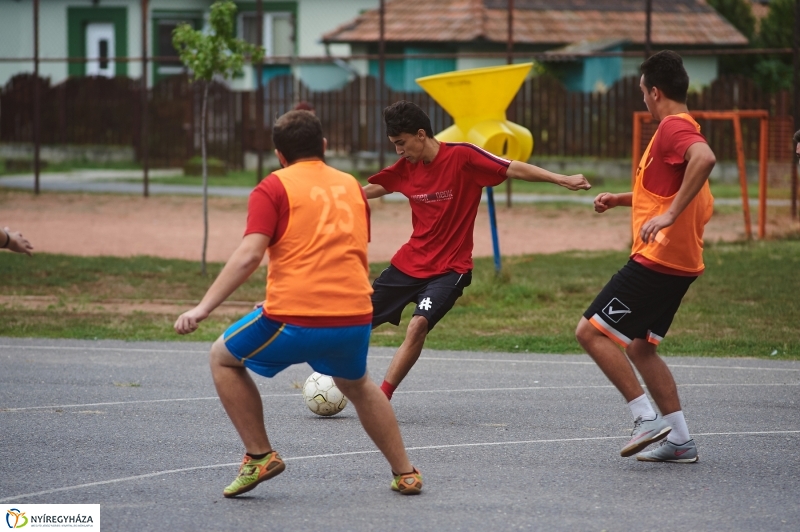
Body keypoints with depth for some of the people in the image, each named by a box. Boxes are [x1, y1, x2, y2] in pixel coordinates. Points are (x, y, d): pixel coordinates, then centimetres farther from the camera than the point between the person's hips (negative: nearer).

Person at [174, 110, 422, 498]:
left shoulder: (274, 188, 2)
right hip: (355, 319, 5)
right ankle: (405, 474, 32)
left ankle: (259, 456, 12)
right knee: (356, 385, 35)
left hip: (294, 320, -5)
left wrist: (203, 308, -11)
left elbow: (248, 256, -10)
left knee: (224, 358, 20)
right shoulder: (351, 186, 17)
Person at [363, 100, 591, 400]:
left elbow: (514, 169, -16)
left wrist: (562, 180, -25)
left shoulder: (462, 156, -15)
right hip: (409, 261, 6)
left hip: (448, 268, -6)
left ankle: (382, 399, -19)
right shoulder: (406, 167, 2)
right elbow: (374, 189, 20)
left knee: (418, 325, -26)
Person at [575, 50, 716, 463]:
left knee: (591, 332, -8)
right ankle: (679, 440, 15)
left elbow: (705, 158, -38)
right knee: (639, 347, 17)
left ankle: (647, 418, -10)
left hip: (657, 258, -11)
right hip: (678, 263, 11)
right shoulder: (681, 129, 19)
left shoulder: (673, 128, -14)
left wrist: (669, 215, -38)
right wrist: (621, 199, 25)